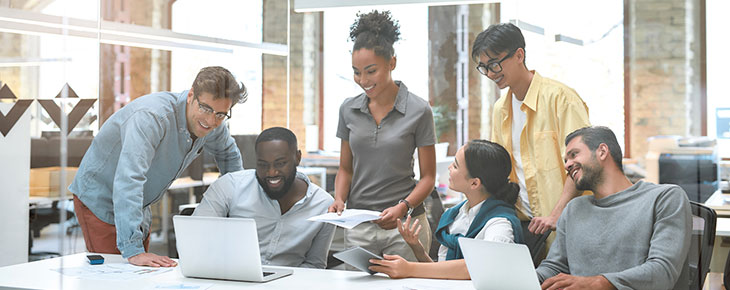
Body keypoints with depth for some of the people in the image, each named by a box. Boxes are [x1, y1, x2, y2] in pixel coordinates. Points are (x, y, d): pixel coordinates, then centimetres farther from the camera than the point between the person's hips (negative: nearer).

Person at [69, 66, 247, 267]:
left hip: (137, 207, 7)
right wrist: (133, 250, -50)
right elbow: (128, 179, -44)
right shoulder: (152, 117, -34)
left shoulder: (212, 125, -9)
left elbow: (228, 153, 16)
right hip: (100, 203, -7)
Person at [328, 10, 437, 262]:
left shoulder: (418, 111, -5)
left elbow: (428, 176, -1)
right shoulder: (348, 109, 6)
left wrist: (403, 207, -17)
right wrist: (339, 199, -4)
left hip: (404, 225, -3)